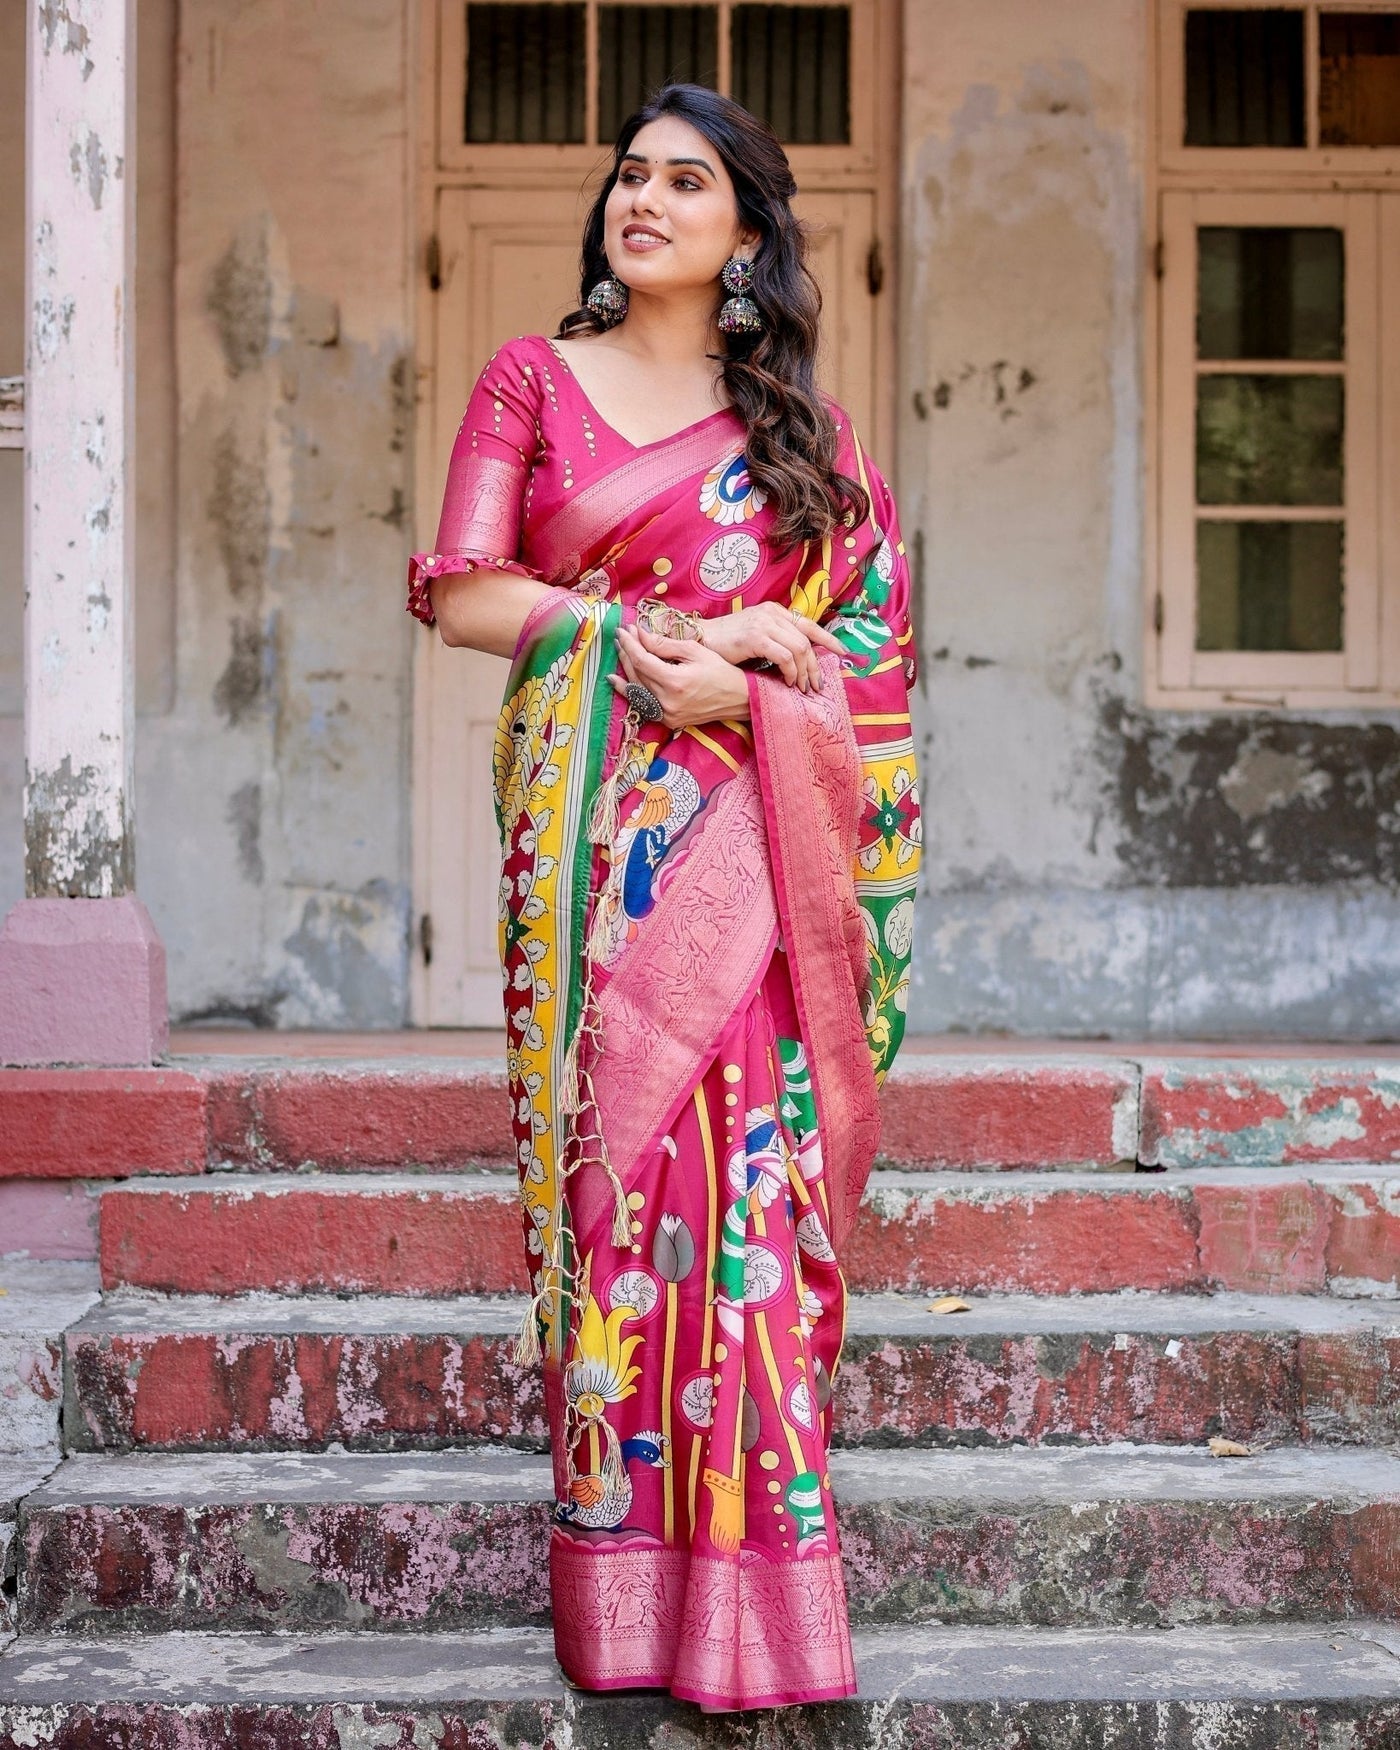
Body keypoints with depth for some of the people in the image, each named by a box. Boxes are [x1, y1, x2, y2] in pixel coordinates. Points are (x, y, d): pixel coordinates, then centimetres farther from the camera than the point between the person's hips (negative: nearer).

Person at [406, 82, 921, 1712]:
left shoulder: (796, 416, 14)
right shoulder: (532, 379, 11)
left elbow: (875, 625, 9)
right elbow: (461, 592, 1)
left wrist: (759, 647, -10)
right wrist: (639, 638, -9)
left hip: (752, 835, 1)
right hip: (594, 826, 0)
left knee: (754, 1153, -7)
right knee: (613, 1148, -4)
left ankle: (749, 1579, -2)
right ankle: (626, 1577, 2)